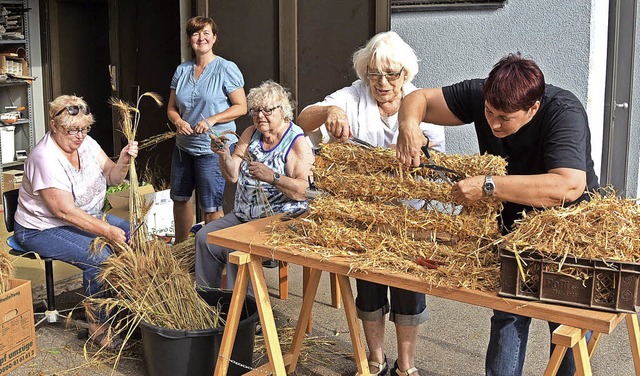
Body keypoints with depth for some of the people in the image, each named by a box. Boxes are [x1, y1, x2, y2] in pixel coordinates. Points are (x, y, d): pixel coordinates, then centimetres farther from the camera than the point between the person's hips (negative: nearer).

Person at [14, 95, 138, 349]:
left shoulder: (86, 144, -1)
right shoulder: (46, 158, -25)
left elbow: (112, 178, 1)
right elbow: (65, 211, -29)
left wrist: (123, 161, -21)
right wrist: (107, 231, -32)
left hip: (86, 217, 8)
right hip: (42, 229, -8)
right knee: (99, 256, -29)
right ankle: (98, 328, -14)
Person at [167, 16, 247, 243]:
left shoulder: (226, 69, -7)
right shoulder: (182, 70, 10)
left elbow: (241, 107, -9)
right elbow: (171, 108, 13)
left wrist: (211, 120, -20)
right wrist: (178, 121, -10)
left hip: (213, 149, -6)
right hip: (184, 146, 7)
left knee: (212, 207, -3)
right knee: (180, 198, 17)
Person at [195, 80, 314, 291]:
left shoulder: (297, 142, -8)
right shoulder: (251, 134, 11)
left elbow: (304, 191, -20)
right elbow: (233, 177, 6)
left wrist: (273, 177, -32)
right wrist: (224, 155, -13)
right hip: (244, 216, 7)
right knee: (204, 237, -9)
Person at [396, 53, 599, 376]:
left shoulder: (564, 113, -31)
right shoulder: (479, 95, -16)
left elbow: (569, 186, -46)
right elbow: (420, 99, -6)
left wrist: (488, 186, -46)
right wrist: (409, 125, -30)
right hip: (513, 224, 3)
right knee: (508, 314, -2)